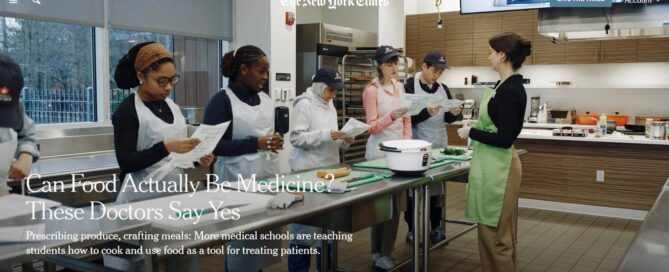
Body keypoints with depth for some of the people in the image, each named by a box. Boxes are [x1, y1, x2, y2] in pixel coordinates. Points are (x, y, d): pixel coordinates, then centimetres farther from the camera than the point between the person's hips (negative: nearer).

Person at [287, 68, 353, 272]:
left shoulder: (329, 105, 13)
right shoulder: (305, 104, -11)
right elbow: (296, 138, -17)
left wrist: (343, 140, -1)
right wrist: (326, 135, -23)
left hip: (328, 168, 8)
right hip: (308, 170, -8)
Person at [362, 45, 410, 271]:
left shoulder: (400, 87, 11)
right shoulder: (372, 90, -9)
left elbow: (406, 120, 14)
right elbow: (372, 127, -14)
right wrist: (391, 116, -29)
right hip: (379, 150, -6)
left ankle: (385, 252, 16)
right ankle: (378, 253, 11)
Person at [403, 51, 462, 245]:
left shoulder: (443, 89, 9)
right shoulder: (409, 88, -7)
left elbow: (447, 119, 12)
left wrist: (454, 114, -9)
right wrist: (426, 113, -26)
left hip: (439, 146, 5)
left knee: (438, 189, 9)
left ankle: (436, 227, 21)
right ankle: (412, 229, 14)